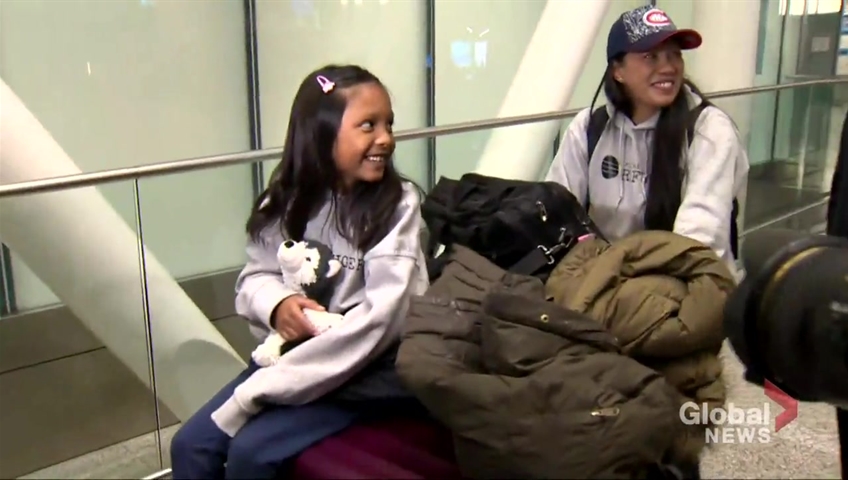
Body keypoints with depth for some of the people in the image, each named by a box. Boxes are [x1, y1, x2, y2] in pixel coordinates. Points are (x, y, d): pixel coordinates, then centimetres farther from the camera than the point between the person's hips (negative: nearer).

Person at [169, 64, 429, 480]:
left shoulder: (396, 204, -13)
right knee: (190, 445, -4)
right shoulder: (288, 201, 1)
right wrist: (277, 305, -20)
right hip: (288, 356, 5)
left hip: (361, 371, -5)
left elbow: (381, 317, -23)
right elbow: (253, 279, 8)